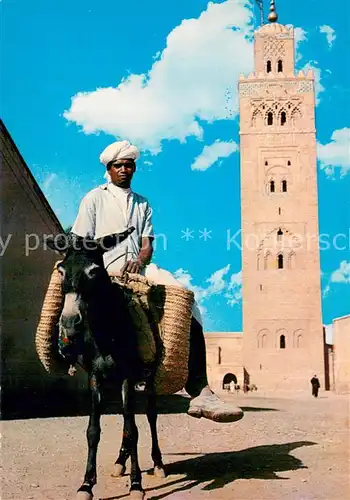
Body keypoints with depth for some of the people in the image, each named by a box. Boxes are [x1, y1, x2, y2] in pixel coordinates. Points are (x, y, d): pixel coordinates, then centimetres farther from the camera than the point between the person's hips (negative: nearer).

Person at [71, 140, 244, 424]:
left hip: (140, 266, 5)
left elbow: (147, 244, 13)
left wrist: (139, 260, -10)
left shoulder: (143, 204, 28)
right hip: (107, 267, -4)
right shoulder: (95, 198, 19)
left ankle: (200, 392, -35)